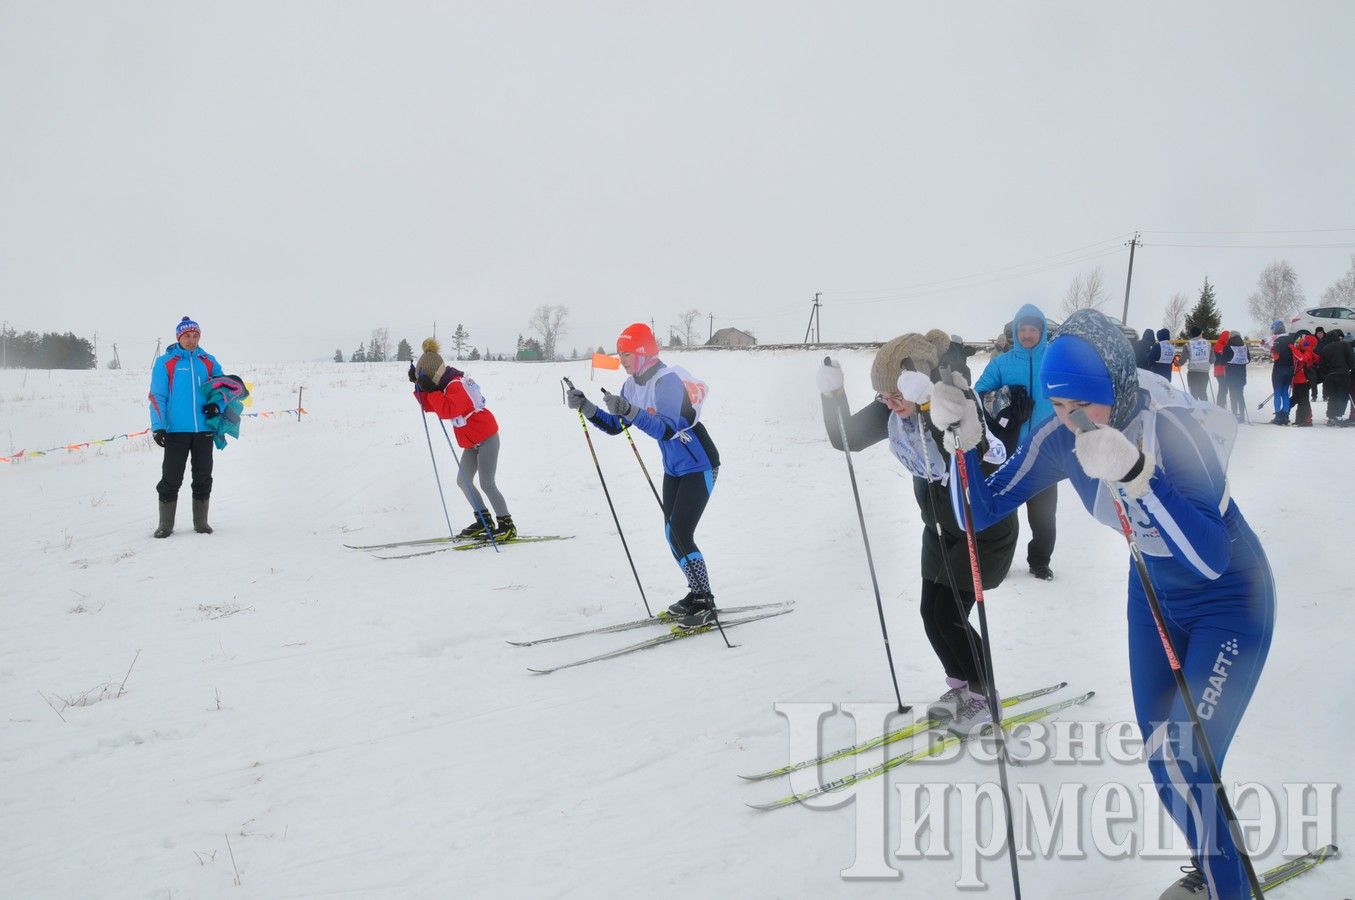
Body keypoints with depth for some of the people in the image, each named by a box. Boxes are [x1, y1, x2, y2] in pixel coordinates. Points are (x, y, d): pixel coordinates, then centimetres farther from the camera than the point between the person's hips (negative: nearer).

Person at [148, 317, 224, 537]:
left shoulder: (209, 362, 9)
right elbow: (157, 396, -2)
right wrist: (158, 427, -10)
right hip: (176, 430, -3)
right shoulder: (165, 362, 0)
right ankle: (165, 524, 9)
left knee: (203, 478, 9)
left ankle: (201, 522, 19)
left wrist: (217, 406, -5)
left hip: (204, 429, 3)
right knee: (171, 479, 0)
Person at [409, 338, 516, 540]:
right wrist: (419, 386, 0)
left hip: (486, 437, -10)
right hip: (473, 441, 10)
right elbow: (429, 406, 13)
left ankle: (507, 525, -5)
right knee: (463, 481, 11)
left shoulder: (455, 385, -22)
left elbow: (448, 411, -34)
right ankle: (484, 521, 19)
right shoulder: (447, 383, 8)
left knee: (487, 484, -11)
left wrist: (430, 389, -29)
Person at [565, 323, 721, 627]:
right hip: (674, 468, 9)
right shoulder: (632, 385, 2)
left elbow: (667, 429, -35)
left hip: (699, 467, -9)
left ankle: (705, 605, -2)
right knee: (672, 535, 10)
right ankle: (697, 594, 24)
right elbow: (614, 426, 6)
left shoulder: (668, 380, -24)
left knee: (681, 535, -13)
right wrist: (586, 407, -9)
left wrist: (630, 411, -47)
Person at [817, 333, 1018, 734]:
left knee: (949, 615, -6)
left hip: (986, 527, -7)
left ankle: (981, 694, 16)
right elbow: (846, 438, -6)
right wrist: (832, 395, -24)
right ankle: (960, 685, 31)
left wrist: (927, 404, -59)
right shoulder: (891, 409, -12)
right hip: (940, 528, 7)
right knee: (931, 613, 9)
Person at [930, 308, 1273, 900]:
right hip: (1153, 596, 6)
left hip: (1231, 601, -6)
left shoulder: (1176, 428, -32)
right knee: (1160, 755, 12)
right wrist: (965, 442, -27)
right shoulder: (1061, 441, -16)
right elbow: (981, 512, -11)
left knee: (1186, 762, -13)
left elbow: (1210, 558, -42)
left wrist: (1135, 475, -53)